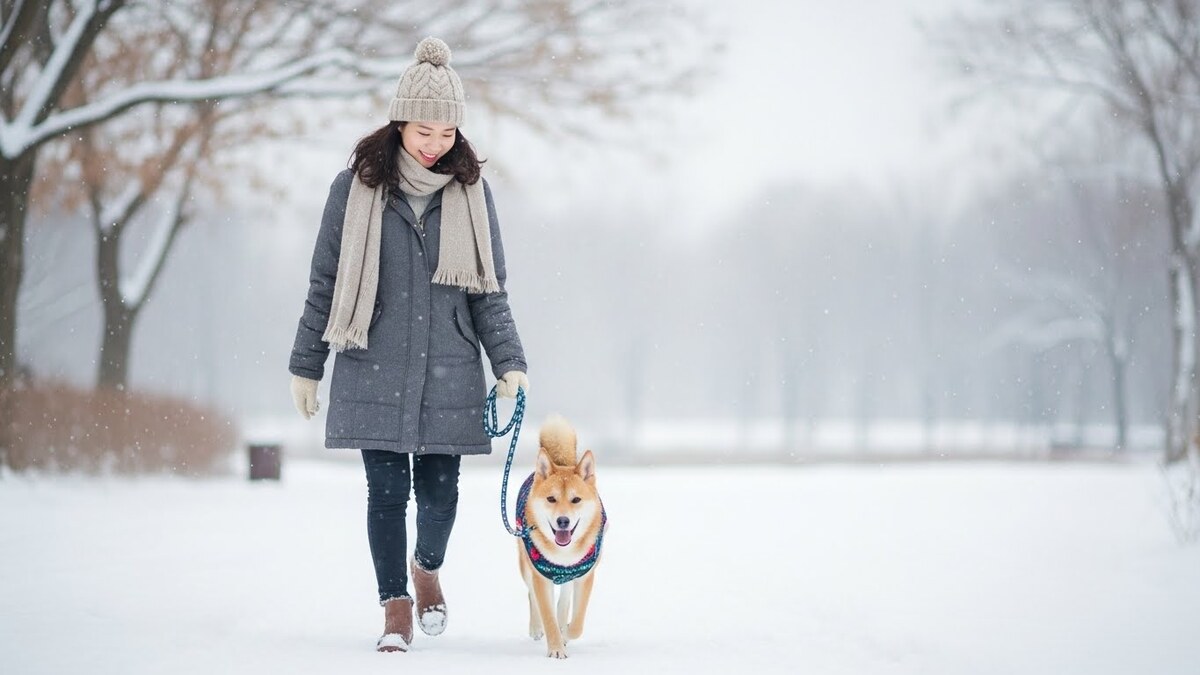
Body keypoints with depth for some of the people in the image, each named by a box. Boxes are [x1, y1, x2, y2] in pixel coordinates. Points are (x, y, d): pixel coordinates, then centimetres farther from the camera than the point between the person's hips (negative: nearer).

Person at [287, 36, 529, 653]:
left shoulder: (471, 192, 5)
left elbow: (489, 291, 9)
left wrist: (509, 363, -1)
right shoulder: (357, 186, 0)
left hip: (448, 373, 1)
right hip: (373, 372, -1)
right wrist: (306, 366, 6)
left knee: (438, 491, 3)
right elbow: (325, 283, 5)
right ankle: (396, 606, 11)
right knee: (386, 491, -1)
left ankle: (427, 568, 33)